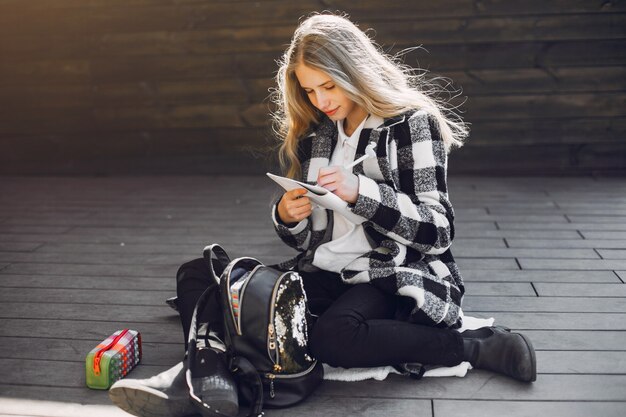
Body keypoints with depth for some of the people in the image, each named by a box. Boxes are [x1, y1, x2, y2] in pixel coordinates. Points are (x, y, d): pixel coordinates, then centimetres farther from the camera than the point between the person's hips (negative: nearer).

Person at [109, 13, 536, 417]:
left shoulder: (411, 122, -5)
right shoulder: (313, 133, 11)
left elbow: (437, 230, -11)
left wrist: (361, 192, -24)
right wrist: (286, 216, -7)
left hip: (392, 277, -6)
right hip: (321, 276, 7)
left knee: (334, 338, -39)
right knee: (196, 275, -4)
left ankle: (472, 346, -22)